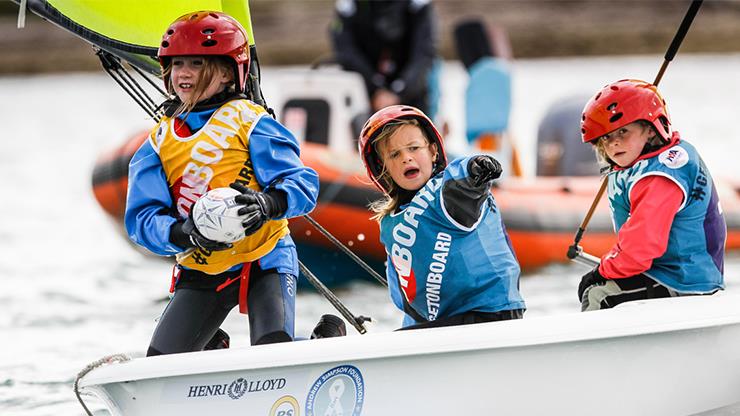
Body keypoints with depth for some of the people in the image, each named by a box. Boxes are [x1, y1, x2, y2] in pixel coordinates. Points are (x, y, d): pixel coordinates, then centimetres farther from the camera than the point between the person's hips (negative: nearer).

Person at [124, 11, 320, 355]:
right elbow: (142, 218, -2)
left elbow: (301, 182, -10)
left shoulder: (249, 122, -4)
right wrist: (186, 234, -22)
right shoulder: (158, 144, 7)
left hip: (264, 260, -4)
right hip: (201, 272, 4)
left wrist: (266, 204, -32)